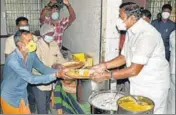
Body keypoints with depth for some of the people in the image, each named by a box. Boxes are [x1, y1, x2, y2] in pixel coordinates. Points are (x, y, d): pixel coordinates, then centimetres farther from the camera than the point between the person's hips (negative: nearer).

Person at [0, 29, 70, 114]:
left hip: (23, 96, 6)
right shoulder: (13, 60, -32)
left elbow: (43, 69, -3)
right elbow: (31, 79, -33)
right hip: (10, 97, -6)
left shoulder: (32, 55, -8)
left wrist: (59, 72, -21)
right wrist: (56, 75, -37)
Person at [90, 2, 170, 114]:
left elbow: (134, 70, -28)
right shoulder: (130, 32, 2)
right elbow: (124, 57, 8)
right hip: (137, 84, 8)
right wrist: (104, 65, -5)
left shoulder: (147, 34, -27)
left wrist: (107, 76, -24)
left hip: (153, 86, -8)